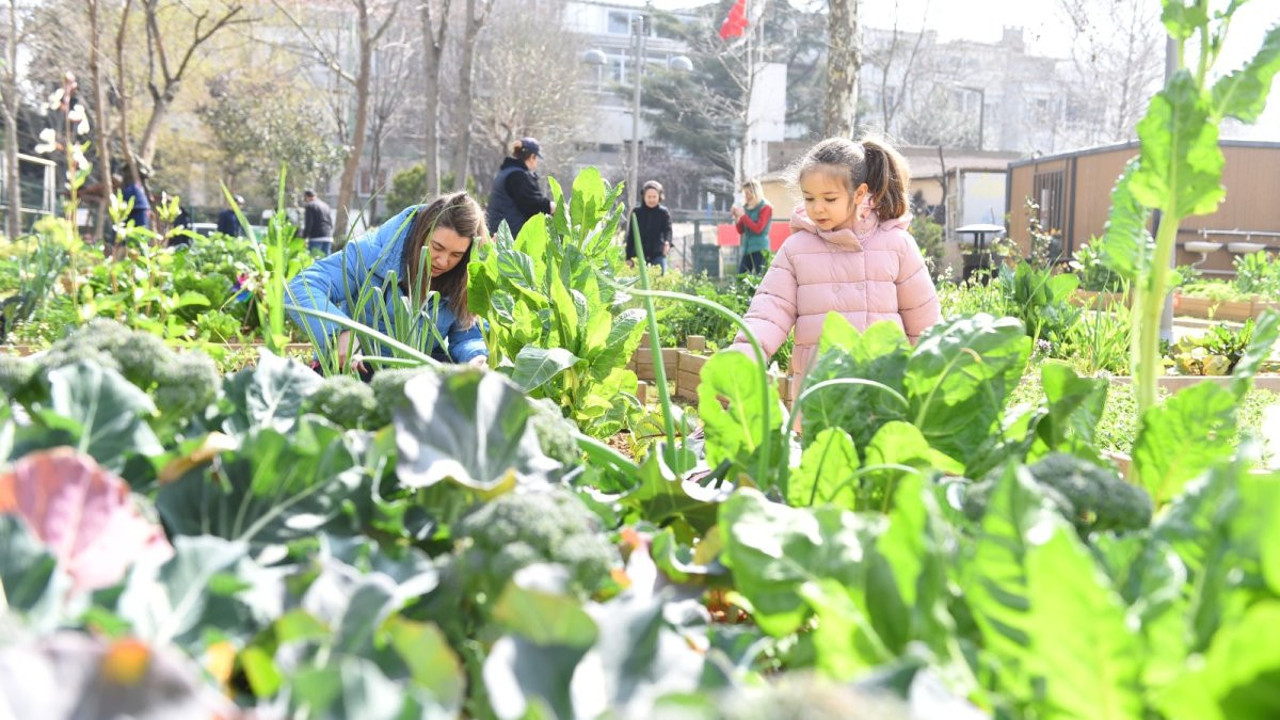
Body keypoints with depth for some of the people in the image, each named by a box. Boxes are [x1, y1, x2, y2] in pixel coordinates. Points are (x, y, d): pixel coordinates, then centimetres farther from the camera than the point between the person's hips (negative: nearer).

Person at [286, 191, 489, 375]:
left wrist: (477, 357, -29)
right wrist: (341, 332, -41)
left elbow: (466, 336, -2)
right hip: (355, 365, -2)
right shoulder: (373, 252, -18)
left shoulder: (466, 282, -6)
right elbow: (302, 289, -22)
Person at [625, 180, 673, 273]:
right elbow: (630, 235, 7)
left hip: (658, 256, -1)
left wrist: (667, 242, -34)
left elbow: (667, 229, -11)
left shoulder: (664, 212, 3)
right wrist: (628, 257, 2)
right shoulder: (636, 213, 6)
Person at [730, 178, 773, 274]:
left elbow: (758, 229, -14)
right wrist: (736, 217, -1)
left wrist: (743, 215, -13)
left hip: (760, 249, -7)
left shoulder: (766, 208, -5)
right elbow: (741, 231, 16)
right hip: (747, 249, 7)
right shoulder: (746, 208, 12)